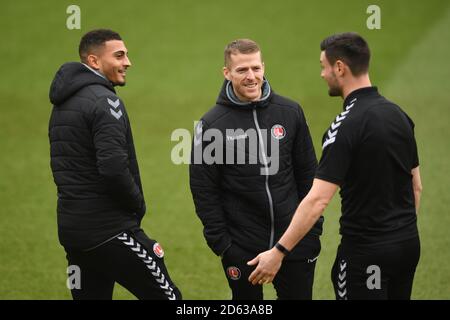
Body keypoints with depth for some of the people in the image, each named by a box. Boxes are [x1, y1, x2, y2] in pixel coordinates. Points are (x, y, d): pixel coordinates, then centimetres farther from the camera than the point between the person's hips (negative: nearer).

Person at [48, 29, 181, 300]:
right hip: (109, 229, -9)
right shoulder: (104, 101, -14)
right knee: (167, 296, -2)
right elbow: (113, 168, -25)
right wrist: (138, 205, -8)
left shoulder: (63, 103, 15)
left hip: (71, 227, 9)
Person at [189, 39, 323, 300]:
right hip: (242, 247, -2)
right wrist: (220, 242, -7)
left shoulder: (290, 112, 2)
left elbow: (308, 175, 8)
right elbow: (204, 189, -3)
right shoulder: (211, 124, -6)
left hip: (294, 240, 2)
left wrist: (313, 228, 5)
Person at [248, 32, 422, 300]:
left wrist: (279, 252, -23)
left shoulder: (347, 126, -19)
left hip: (367, 249, -7)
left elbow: (318, 200, -24)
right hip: (409, 243, 7)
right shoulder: (399, 114, 5)